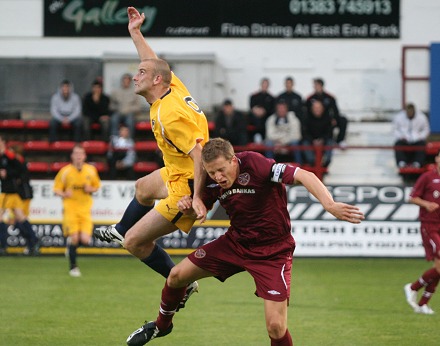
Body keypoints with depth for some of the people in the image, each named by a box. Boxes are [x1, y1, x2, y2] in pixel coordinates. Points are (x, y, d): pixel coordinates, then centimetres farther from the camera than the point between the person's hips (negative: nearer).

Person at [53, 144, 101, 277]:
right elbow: (56, 189, 3)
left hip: (85, 209, 2)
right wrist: (64, 194, -18)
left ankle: (71, 246, 26)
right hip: (70, 209, -2)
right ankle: (73, 266, 9)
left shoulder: (91, 170, 4)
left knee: (85, 240, -10)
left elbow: (97, 186, 18)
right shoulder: (65, 171, -3)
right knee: (74, 238, -11)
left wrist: (90, 189, -5)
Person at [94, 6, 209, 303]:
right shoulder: (174, 87, -3)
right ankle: (122, 229, 65)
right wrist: (135, 33, 21)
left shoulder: (170, 116, -30)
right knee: (143, 188, 37)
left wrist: (197, 198, -38)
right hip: (178, 175, 10)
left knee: (135, 242, -7)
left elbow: (200, 154, -36)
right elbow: (154, 63, 18)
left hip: (186, 189, -10)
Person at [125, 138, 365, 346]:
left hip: (272, 252, -6)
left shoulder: (255, 165, -28)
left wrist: (330, 205, -52)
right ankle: (162, 325, 38)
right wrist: (187, 205, -12)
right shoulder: (214, 181, -8)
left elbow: (304, 176, -37)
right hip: (235, 241, 6)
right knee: (177, 275, 8)